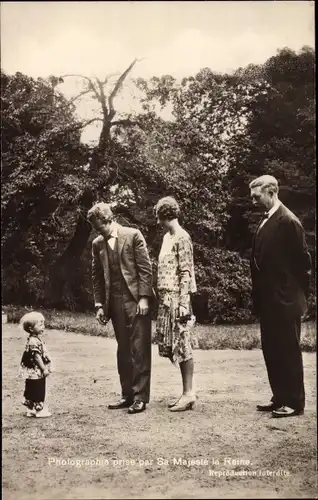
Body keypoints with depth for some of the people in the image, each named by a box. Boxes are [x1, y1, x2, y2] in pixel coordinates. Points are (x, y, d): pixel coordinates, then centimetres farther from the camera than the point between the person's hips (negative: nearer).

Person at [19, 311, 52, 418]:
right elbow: (37, 357, -24)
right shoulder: (34, 341, -24)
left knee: (32, 391, 17)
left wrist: (45, 368, 20)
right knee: (38, 391, 1)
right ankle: (39, 410, 11)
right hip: (36, 372, -10)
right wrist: (44, 369, -20)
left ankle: (31, 409, 26)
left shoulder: (37, 339, 9)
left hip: (35, 372, 10)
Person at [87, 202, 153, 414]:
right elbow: (97, 276, 14)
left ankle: (140, 397, 3)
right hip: (115, 302, 5)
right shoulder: (98, 244, 11)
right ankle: (127, 395, 16)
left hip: (136, 300, -4)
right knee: (123, 350, 8)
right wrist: (99, 305, 8)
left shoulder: (133, 235, -3)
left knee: (139, 349, -3)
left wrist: (144, 298, -11)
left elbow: (145, 268, -6)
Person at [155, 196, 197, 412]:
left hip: (177, 298, -9)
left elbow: (186, 273, -15)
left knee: (182, 345, -3)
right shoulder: (167, 237, 15)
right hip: (166, 298, 9)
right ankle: (187, 391, 19)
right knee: (175, 346, 10)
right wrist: (160, 296, 15)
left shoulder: (182, 238, -11)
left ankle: (189, 393, 6)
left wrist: (183, 303, -18)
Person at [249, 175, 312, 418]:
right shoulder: (265, 222, 12)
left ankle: (294, 402, 12)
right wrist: (259, 296, 11)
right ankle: (280, 398, 25)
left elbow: (303, 259, -13)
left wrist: (299, 294, -5)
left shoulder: (288, 221, -14)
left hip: (284, 301, -9)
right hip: (268, 300, 9)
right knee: (271, 350, 14)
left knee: (289, 351, 1)